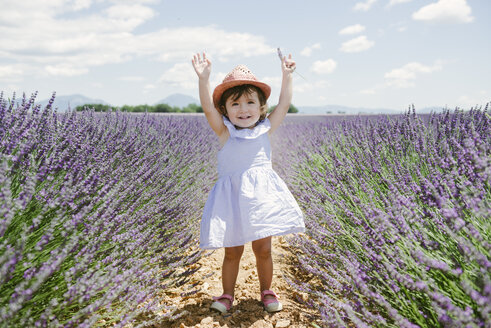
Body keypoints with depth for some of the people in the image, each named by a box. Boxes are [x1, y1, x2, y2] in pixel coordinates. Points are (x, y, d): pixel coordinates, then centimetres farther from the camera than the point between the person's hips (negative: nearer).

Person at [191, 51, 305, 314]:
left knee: (262, 249, 9)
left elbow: (284, 104, 7)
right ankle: (227, 294, 26)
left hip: (262, 194, 1)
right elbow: (208, 108, -15)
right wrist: (203, 79, -25)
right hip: (232, 196, -1)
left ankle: (266, 291, 30)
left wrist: (287, 75, 6)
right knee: (232, 251, 7)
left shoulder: (265, 129, 4)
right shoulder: (225, 132, -2)